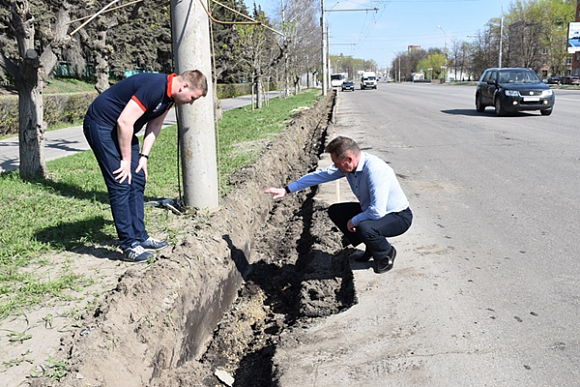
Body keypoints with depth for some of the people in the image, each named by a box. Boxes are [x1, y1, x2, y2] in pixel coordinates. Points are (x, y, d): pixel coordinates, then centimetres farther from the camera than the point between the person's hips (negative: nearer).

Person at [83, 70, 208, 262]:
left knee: (137, 180, 8)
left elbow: (154, 125, 12)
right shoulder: (154, 87, -28)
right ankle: (129, 244, -6)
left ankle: (140, 236, 16)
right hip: (100, 125, -10)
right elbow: (124, 121, -29)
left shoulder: (169, 94, 2)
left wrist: (144, 156, 5)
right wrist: (126, 159, -20)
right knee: (121, 184, -12)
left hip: (122, 130, 10)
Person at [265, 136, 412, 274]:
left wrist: (354, 221, -20)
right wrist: (286, 190, 2)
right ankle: (371, 247, 13)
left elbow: (377, 212, -37)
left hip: (399, 216, -8)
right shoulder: (346, 165, -8)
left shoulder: (375, 169, -34)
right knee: (335, 211, 4)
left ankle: (387, 254, -1)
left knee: (364, 228, -35)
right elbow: (321, 175, 2)